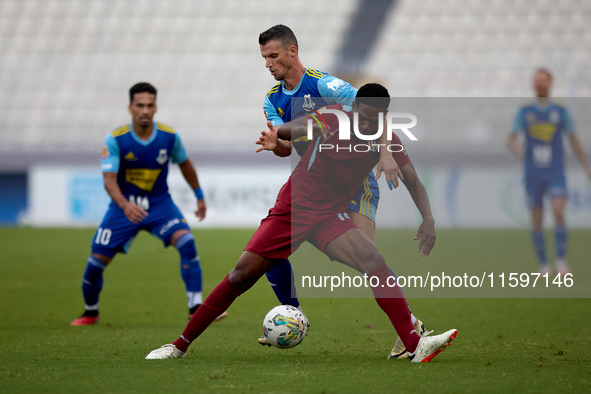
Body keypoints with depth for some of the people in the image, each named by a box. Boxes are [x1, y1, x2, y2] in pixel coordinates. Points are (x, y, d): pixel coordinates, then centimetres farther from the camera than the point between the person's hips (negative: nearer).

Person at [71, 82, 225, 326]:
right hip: (123, 206, -1)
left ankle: (196, 309, -21)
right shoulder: (115, 140, -18)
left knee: (186, 242, -24)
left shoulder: (169, 136, -10)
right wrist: (125, 206, -43)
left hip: (159, 203, 1)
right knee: (96, 261, -4)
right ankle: (90, 313, 25)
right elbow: (109, 180, -25)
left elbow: (184, 164, 10)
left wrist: (199, 196, 17)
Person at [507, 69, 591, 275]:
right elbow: (510, 139, 7)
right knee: (537, 220, 2)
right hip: (533, 173, 1)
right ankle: (543, 263, 14)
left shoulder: (561, 111, 6)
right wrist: (520, 152, -11)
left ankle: (561, 259, -10)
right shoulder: (525, 111, 5)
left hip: (556, 174, -1)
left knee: (558, 212, -19)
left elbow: (573, 140, 13)